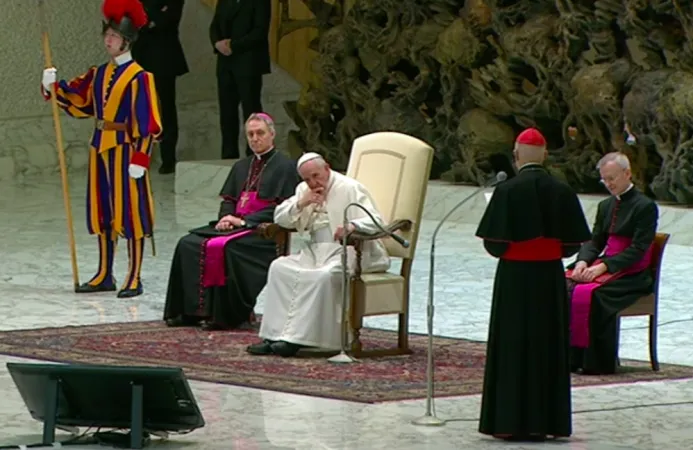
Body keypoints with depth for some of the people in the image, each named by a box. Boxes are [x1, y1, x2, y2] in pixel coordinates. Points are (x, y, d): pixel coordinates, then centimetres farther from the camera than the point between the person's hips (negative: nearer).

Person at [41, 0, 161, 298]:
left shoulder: (139, 78, -10)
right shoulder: (99, 74, 11)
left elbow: (147, 124, -13)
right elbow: (77, 103, 16)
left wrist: (139, 159, -18)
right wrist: (53, 87, -1)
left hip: (125, 150, -7)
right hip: (100, 148, 7)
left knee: (130, 213, -3)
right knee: (102, 213, 12)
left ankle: (134, 280, 1)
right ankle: (105, 276, 20)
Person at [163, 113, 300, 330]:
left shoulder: (285, 166, -1)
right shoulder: (241, 167, 23)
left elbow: (281, 208, -11)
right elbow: (228, 199, 21)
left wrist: (244, 221, -17)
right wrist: (226, 218, -3)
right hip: (234, 224, 7)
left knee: (223, 247, -33)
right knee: (188, 244, -14)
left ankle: (227, 315, -28)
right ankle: (190, 310, -16)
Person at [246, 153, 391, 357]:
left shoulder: (350, 189, -6)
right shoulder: (304, 190, 14)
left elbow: (375, 221, -17)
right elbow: (280, 219, 10)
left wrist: (352, 226, -39)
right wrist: (301, 204, -8)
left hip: (346, 253, -7)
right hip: (315, 253, 7)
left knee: (322, 276, -35)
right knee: (279, 268, -16)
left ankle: (296, 338, -33)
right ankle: (274, 335, -21)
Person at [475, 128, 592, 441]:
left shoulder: (507, 191, -13)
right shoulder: (562, 192, -2)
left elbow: (494, 244, -12)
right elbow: (572, 244, 1)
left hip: (514, 278, -3)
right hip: (550, 279, 3)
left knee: (512, 346, 4)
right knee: (547, 346, 10)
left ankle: (510, 422, 3)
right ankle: (545, 421, 12)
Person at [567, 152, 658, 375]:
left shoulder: (645, 206, -6)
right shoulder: (605, 206, 18)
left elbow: (638, 250, -14)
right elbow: (595, 241, 14)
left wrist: (604, 267, -21)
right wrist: (583, 262, -9)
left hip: (631, 274, -7)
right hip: (605, 266, 7)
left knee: (589, 294, -32)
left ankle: (598, 362, -23)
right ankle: (566, 355, -18)